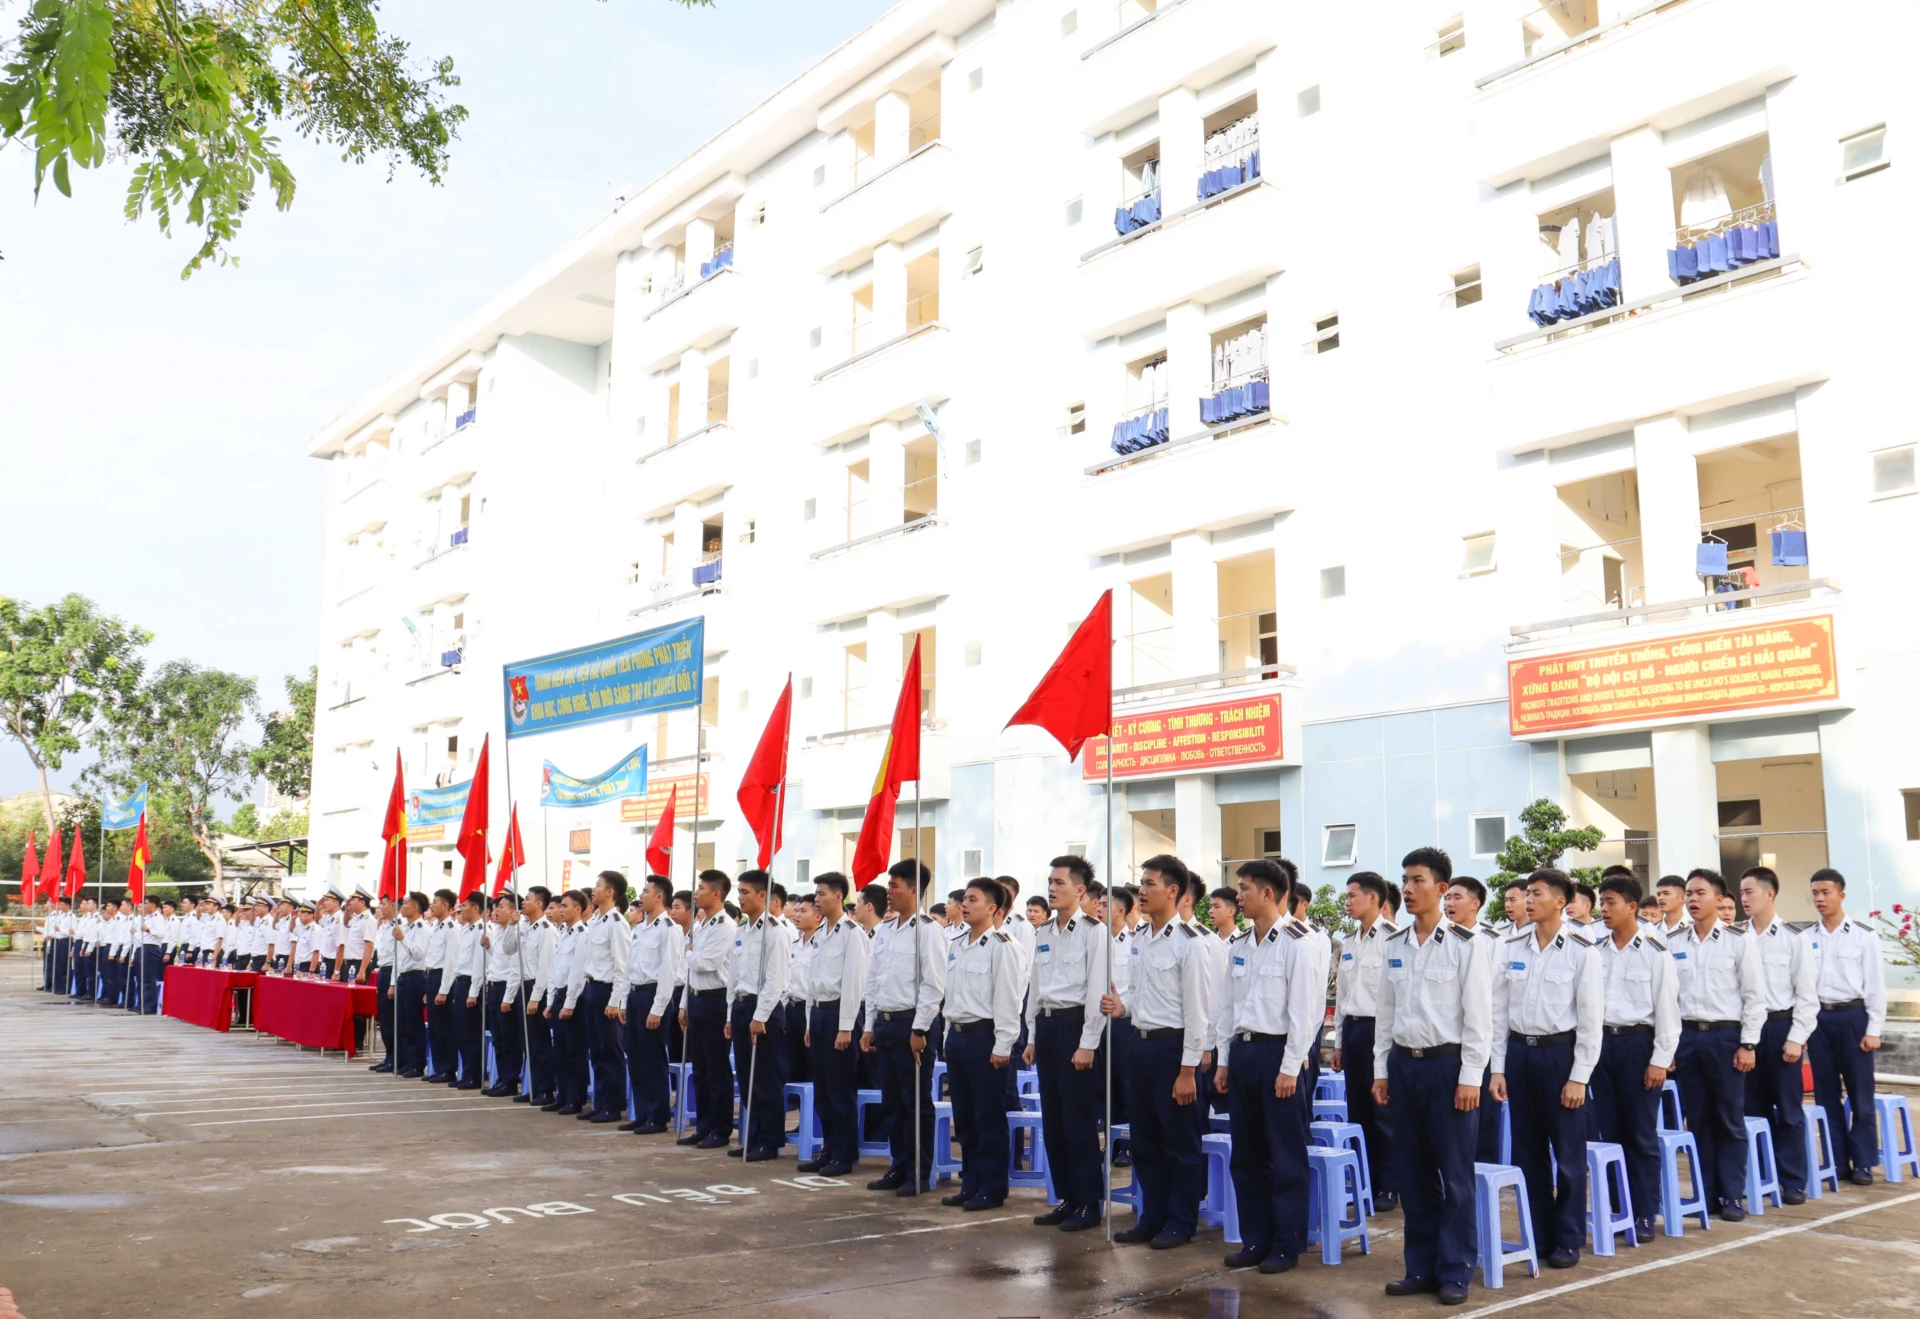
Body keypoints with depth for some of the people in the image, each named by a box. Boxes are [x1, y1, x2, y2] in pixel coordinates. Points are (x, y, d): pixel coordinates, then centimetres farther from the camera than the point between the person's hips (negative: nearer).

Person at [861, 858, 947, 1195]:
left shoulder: (927, 931, -10)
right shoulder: (883, 930, 12)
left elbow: (933, 985, -14)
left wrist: (919, 1030, -16)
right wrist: (870, 1026, 13)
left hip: (911, 1023, -7)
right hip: (884, 1023, 7)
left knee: (916, 1102, 1)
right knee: (891, 1101, 13)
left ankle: (919, 1174, 10)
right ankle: (898, 1168, 24)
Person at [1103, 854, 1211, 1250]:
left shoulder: (1188, 943, -14)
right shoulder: (1140, 941, 9)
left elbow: (1197, 1010, -15)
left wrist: (1188, 1070, -17)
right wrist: (1122, 1006, -2)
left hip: (1172, 1046, -8)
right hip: (1140, 1043, 8)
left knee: (1180, 1142, 6)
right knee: (1145, 1140, 16)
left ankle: (1180, 1222, 18)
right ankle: (1152, 1217, 28)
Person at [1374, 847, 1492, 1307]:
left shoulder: (1465, 945, -7)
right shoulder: (1395, 945, 8)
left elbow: (1478, 1016, -8)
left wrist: (1470, 1078, -12)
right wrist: (1381, 1069, 10)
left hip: (1448, 1063, -5)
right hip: (1403, 1063, 5)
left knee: (1455, 1173, 3)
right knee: (1411, 1172, 11)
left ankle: (1454, 1271, 16)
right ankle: (1421, 1267, 23)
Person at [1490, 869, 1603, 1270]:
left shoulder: (1581, 952, -6)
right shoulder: (1512, 948, 5)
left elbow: (1591, 1018, -7)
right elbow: (1499, 1010, 7)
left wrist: (1579, 1076, -10)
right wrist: (1497, 1067, 4)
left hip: (1560, 1053, -4)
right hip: (1519, 1052, 4)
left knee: (1568, 1153, 4)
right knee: (1528, 1152, 10)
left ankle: (1568, 1240, 18)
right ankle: (1537, 1236, 22)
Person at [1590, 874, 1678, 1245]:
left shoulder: (1654, 951, -5)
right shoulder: (1597, 951, 8)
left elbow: (1667, 1009, -7)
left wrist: (1660, 1059, -10)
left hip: (1637, 1043, -4)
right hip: (1601, 1042, 4)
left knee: (1642, 1135, 3)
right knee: (1609, 1133, 9)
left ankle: (1644, 1216, 12)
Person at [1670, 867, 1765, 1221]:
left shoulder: (1739, 941, -3)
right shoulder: (1675, 944, 8)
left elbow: (1755, 996, -3)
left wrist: (1748, 1044, -8)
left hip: (1725, 1036, -3)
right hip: (1686, 1036, 4)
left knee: (1729, 1120, 4)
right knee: (1697, 1120, 8)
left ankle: (1732, 1195, 14)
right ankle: (1706, 1193, 18)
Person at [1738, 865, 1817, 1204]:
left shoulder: (1792, 939, -4)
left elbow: (1807, 994, -4)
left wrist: (1796, 1038, -9)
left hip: (1781, 1027, -3)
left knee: (1788, 1109, 4)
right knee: (1753, 1108, 10)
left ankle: (1793, 1182, 13)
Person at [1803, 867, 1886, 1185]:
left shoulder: (1864, 936, -3)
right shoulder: (1805, 938, 5)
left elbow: (1875, 986, -3)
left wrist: (1873, 1030, -6)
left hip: (1852, 1017, -3)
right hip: (1818, 1017, 3)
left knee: (1860, 1094, 3)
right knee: (1826, 1095, 9)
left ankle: (1863, 1163, 13)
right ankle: (1837, 1161, 19)